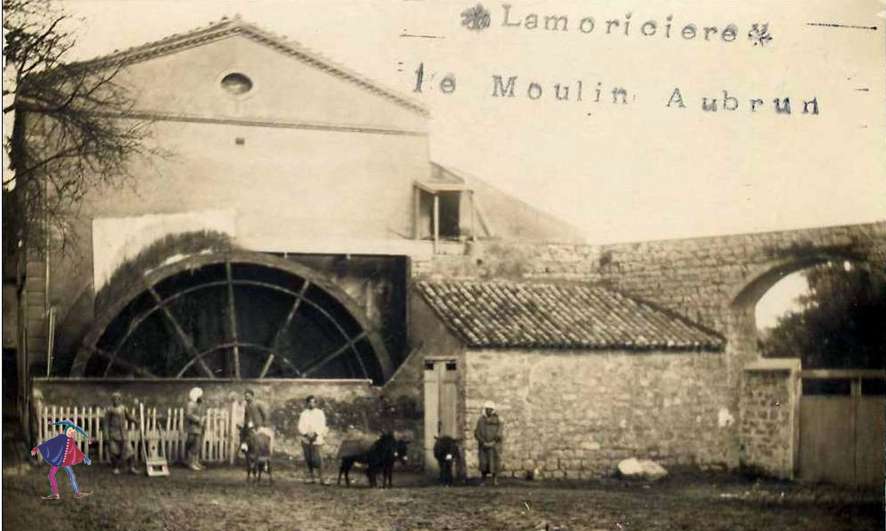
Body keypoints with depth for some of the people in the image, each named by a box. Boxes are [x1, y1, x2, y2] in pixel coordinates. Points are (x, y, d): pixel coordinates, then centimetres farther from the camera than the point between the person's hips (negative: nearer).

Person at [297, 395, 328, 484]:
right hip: (306, 439, 3)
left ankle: (321, 478, -12)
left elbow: (322, 426, -1)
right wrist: (306, 434, -11)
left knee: (316, 458, -15)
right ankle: (311, 477, 9)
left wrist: (315, 434, -16)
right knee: (308, 459, 1)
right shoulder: (303, 414, 11)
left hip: (316, 439, -3)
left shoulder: (320, 413, 6)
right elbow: (300, 427, 5)